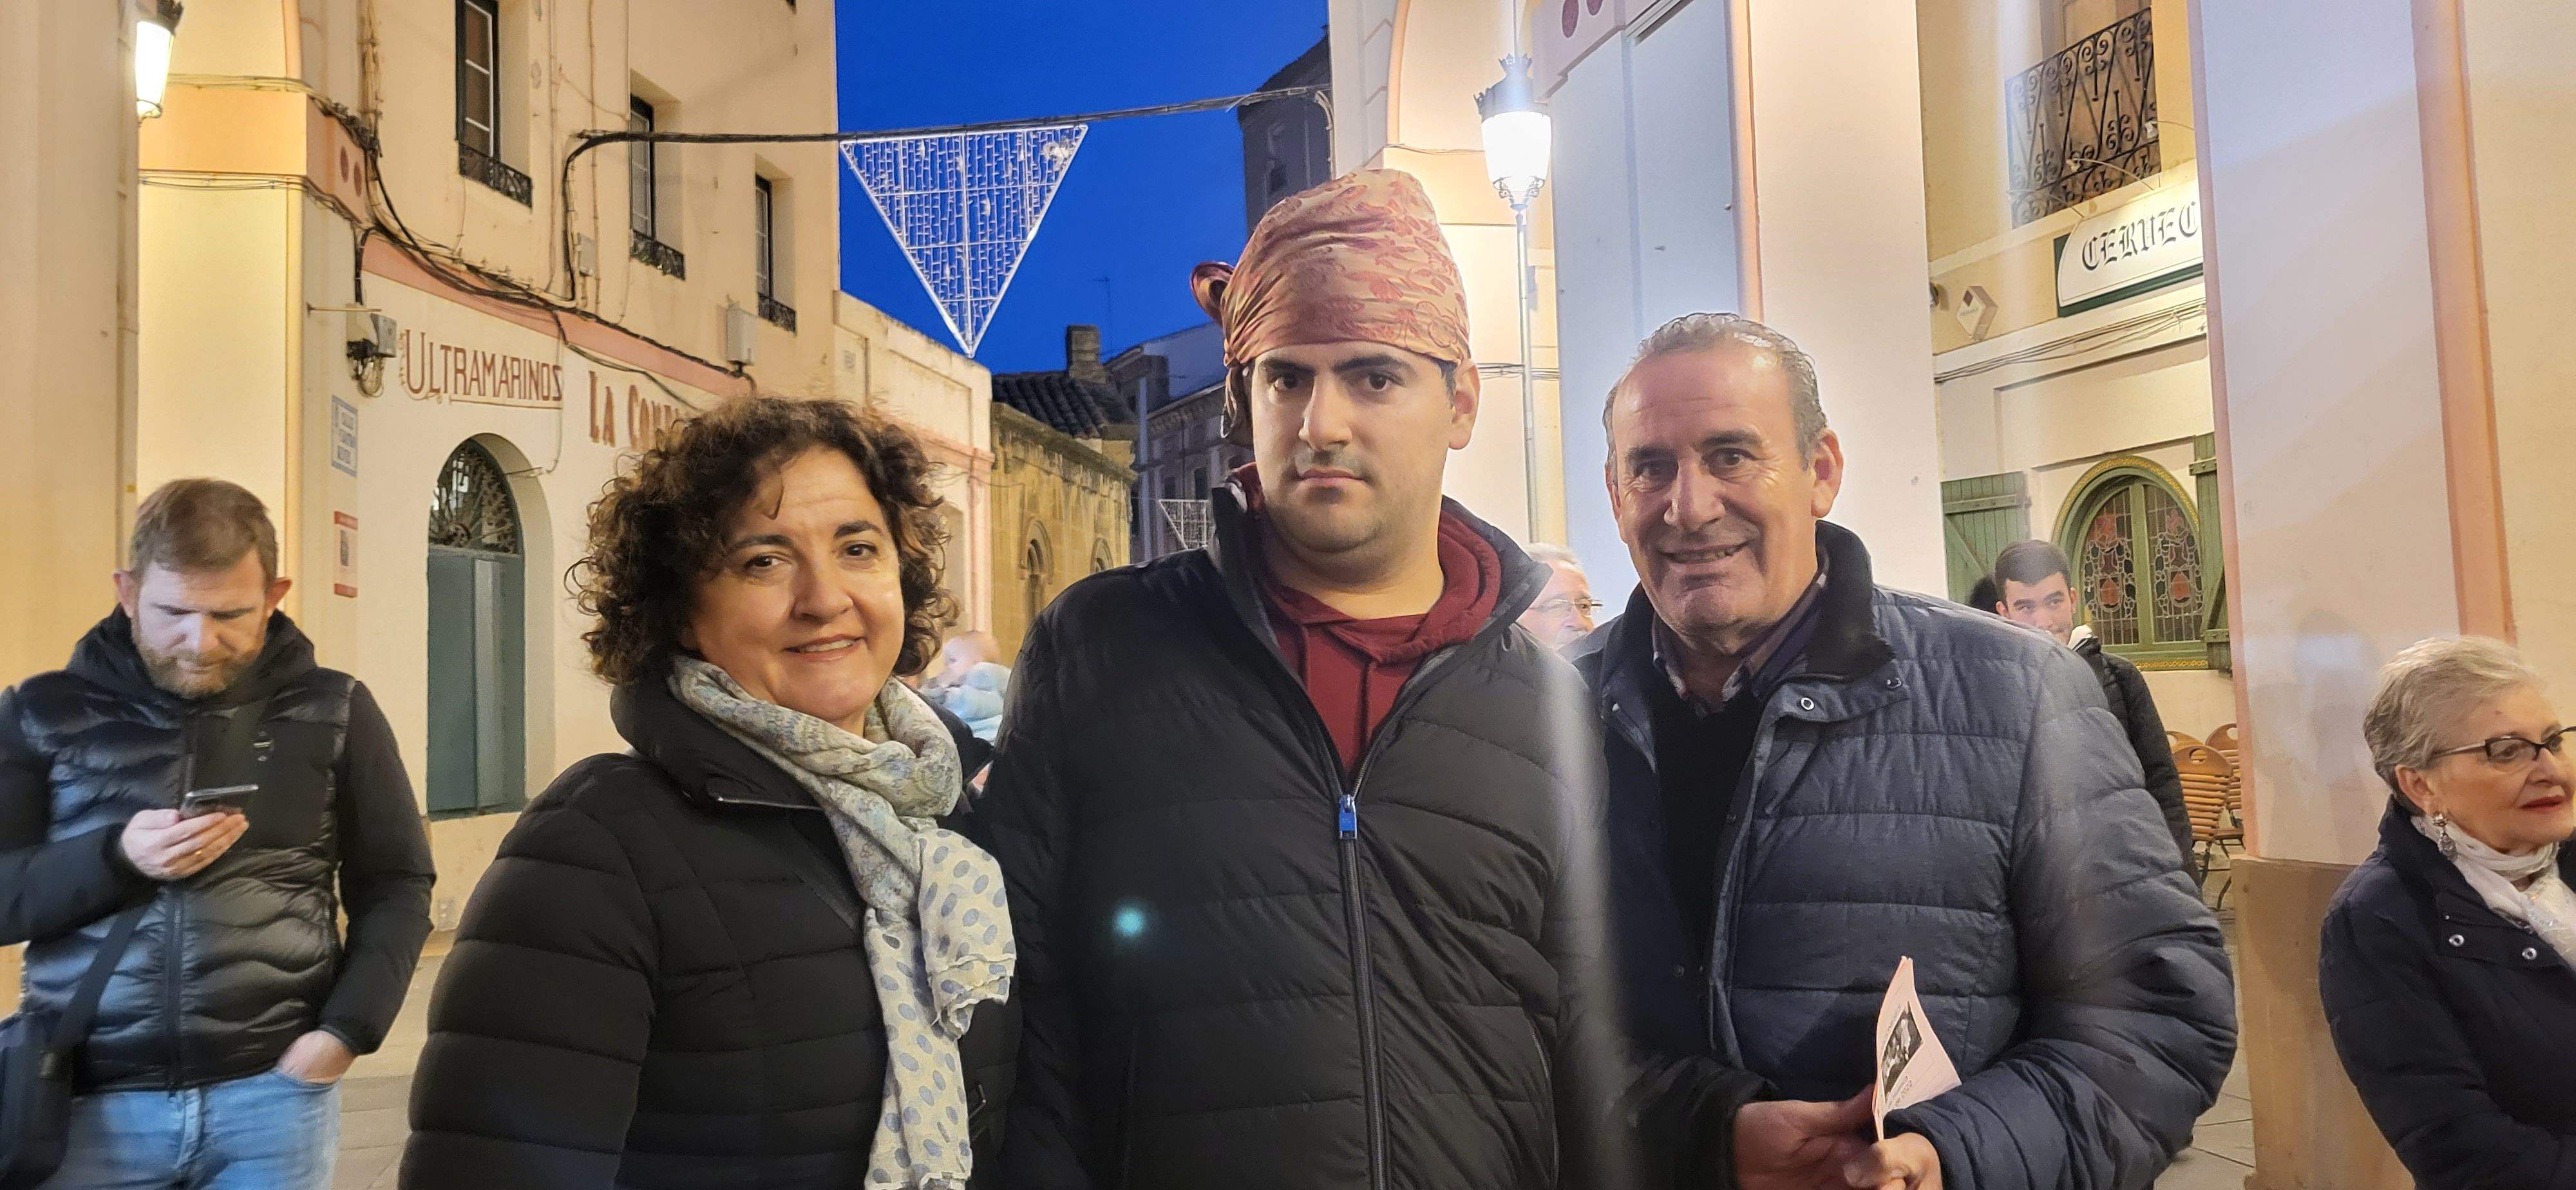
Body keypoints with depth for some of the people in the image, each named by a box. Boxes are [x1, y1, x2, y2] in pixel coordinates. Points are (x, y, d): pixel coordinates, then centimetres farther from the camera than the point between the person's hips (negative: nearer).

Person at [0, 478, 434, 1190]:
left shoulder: (332, 712, 3)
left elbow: (395, 886, 5)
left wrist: (346, 1030, -6)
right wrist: (115, 858, -16)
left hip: (270, 1091, 0)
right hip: (89, 1099, 1)